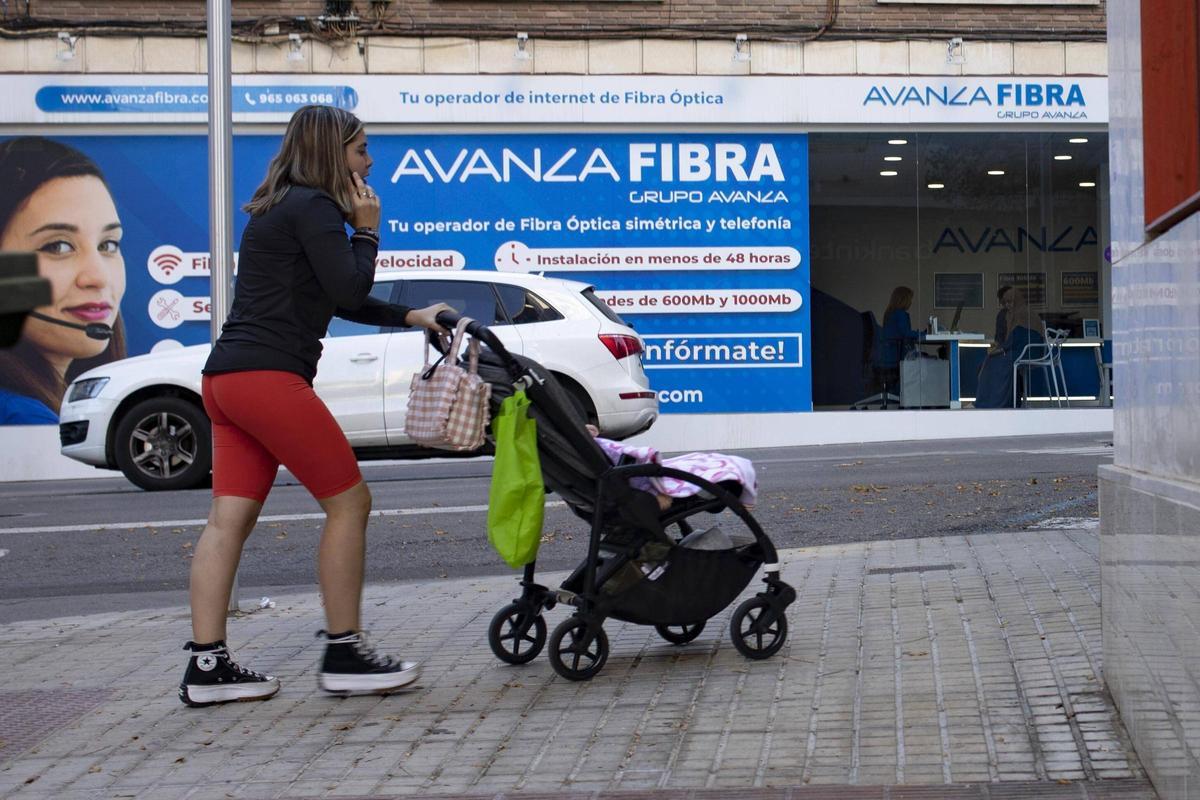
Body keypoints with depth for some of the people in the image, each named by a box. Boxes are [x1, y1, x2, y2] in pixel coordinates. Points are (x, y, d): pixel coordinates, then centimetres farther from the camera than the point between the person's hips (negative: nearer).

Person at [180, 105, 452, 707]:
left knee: (230, 519, 5)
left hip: (227, 378, 10)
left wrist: (410, 316, 26)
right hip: (267, 375, -10)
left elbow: (340, 300, 29)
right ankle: (344, 656, 1)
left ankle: (206, 666, 4)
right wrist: (367, 231, 2)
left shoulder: (284, 208, 24)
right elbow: (349, 289, -12)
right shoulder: (313, 207, -7)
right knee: (349, 502, -3)